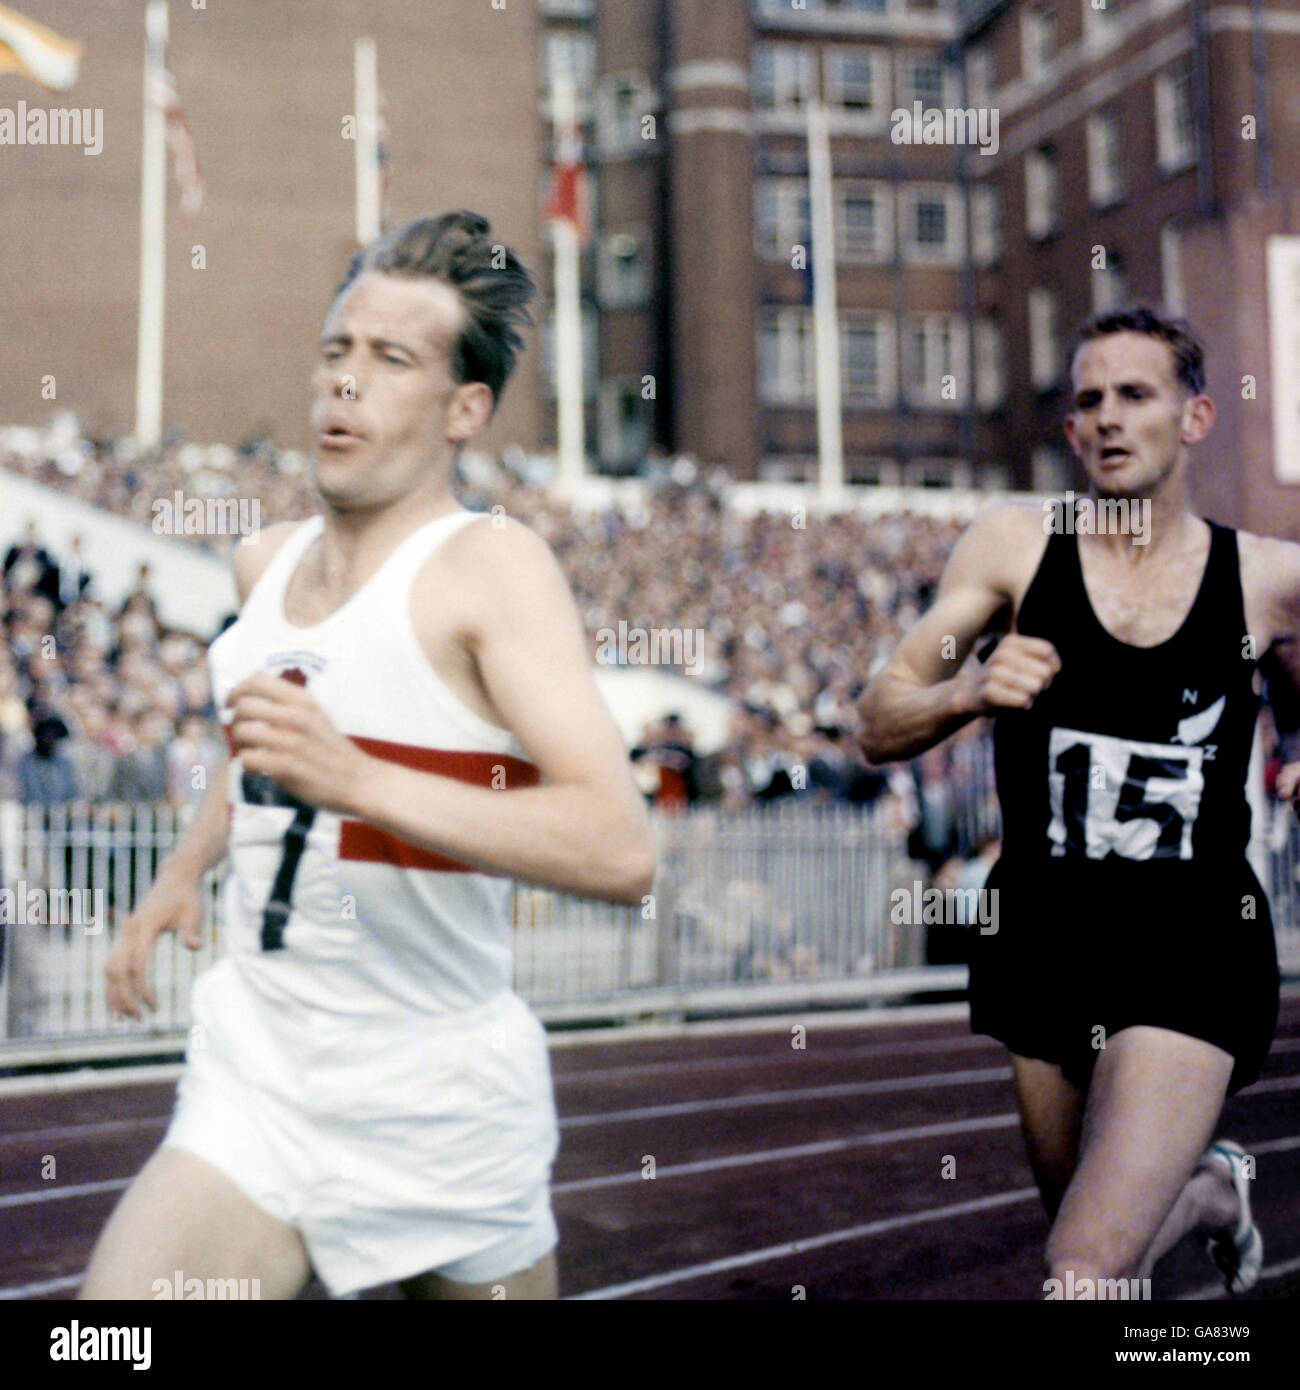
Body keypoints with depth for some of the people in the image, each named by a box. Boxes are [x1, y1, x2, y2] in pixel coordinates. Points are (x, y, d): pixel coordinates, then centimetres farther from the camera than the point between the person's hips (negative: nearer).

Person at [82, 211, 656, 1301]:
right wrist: (184, 867, 22)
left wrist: (356, 780, -36)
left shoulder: (491, 567, -15)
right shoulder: (267, 564, 7)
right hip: (252, 1088, 5)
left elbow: (622, 852, -29)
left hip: (442, 1111, -5)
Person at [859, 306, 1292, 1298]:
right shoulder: (1015, 546, 0)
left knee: (1087, 1269, -16)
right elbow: (879, 728, -2)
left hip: (1192, 953, -2)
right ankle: (1212, 1190, 54)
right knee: (1118, 1240, 21)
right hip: (1044, 942, 2)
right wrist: (970, 691, -23)